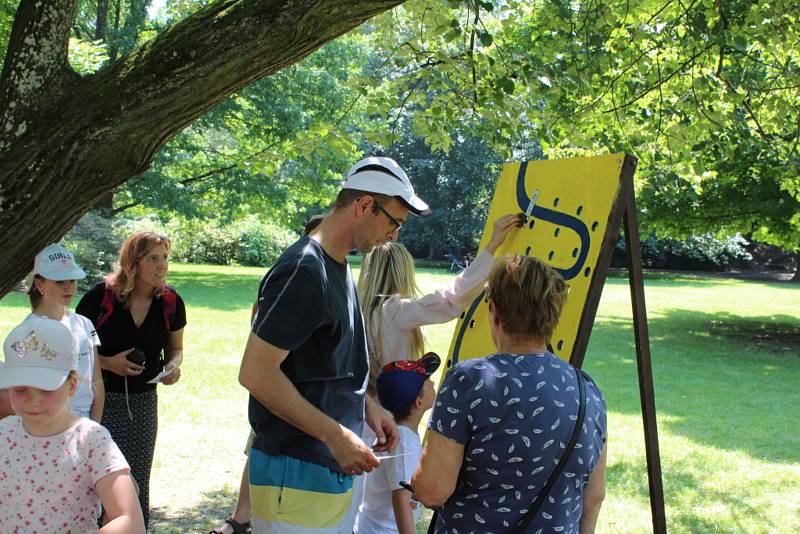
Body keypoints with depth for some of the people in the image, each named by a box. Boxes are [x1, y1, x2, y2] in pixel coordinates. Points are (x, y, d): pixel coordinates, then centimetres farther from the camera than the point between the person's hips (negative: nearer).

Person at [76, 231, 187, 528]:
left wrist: (173, 365, -10)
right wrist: (107, 362, -18)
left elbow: (175, 348, 13)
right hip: (100, 400, -3)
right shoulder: (102, 295, -13)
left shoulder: (171, 302, -2)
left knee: (138, 481, 9)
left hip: (143, 403, 4)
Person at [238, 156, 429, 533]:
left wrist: (367, 406, 8)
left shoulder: (338, 267, 12)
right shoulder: (303, 271, -18)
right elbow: (255, 372, -22)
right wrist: (335, 435, -20)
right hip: (296, 477, -9)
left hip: (335, 471, 9)